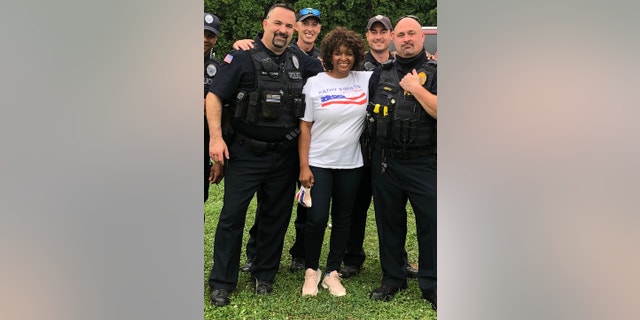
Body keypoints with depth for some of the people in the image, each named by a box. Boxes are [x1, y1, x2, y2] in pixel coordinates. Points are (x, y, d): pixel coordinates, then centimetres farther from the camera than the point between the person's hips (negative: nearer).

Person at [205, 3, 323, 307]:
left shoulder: (299, 61, 8)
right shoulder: (242, 57, -5)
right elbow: (214, 96, -7)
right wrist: (216, 136, -16)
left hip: (284, 156, 4)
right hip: (245, 154, -4)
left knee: (276, 217, 12)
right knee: (232, 215, 0)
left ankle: (264, 276, 27)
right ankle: (221, 283, 11)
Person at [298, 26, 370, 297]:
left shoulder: (366, 80, 2)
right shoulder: (315, 84, -3)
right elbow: (304, 127, -3)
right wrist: (304, 166, -8)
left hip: (351, 164, 3)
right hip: (319, 163, -2)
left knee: (342, 220, 10)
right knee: (316, 219, -4)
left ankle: (332, 273, 24)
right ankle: (311, 270, 18)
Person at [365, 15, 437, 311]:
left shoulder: (434, 72, 0)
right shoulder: (381, 74, 11)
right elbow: (367, 112, 19)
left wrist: (416, 88, -14)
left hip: (424, 164, -3)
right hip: (385, 162, 4)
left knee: (430, 223, 1)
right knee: (388, 221, 13)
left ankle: (431, 285, 17)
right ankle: (392, 278, 29)